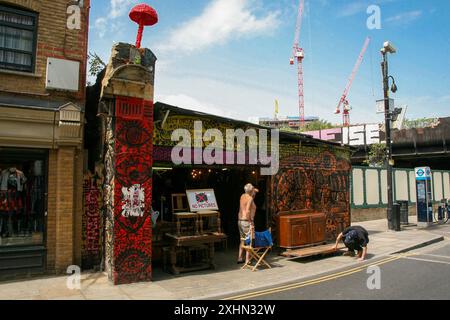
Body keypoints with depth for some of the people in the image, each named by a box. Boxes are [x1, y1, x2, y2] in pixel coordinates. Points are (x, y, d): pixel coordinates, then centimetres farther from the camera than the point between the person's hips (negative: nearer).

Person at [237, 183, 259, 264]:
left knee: (242, 240, 18)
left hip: (240, 221, 9)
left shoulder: (243, 196, 9)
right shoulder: (250, 198, -14)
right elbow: (247, 211, -25)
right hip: (246, 221, -9)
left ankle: (240, 258, 24)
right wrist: (251, 222, -19)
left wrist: (254, 191, 21)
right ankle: (247, 260, -1)